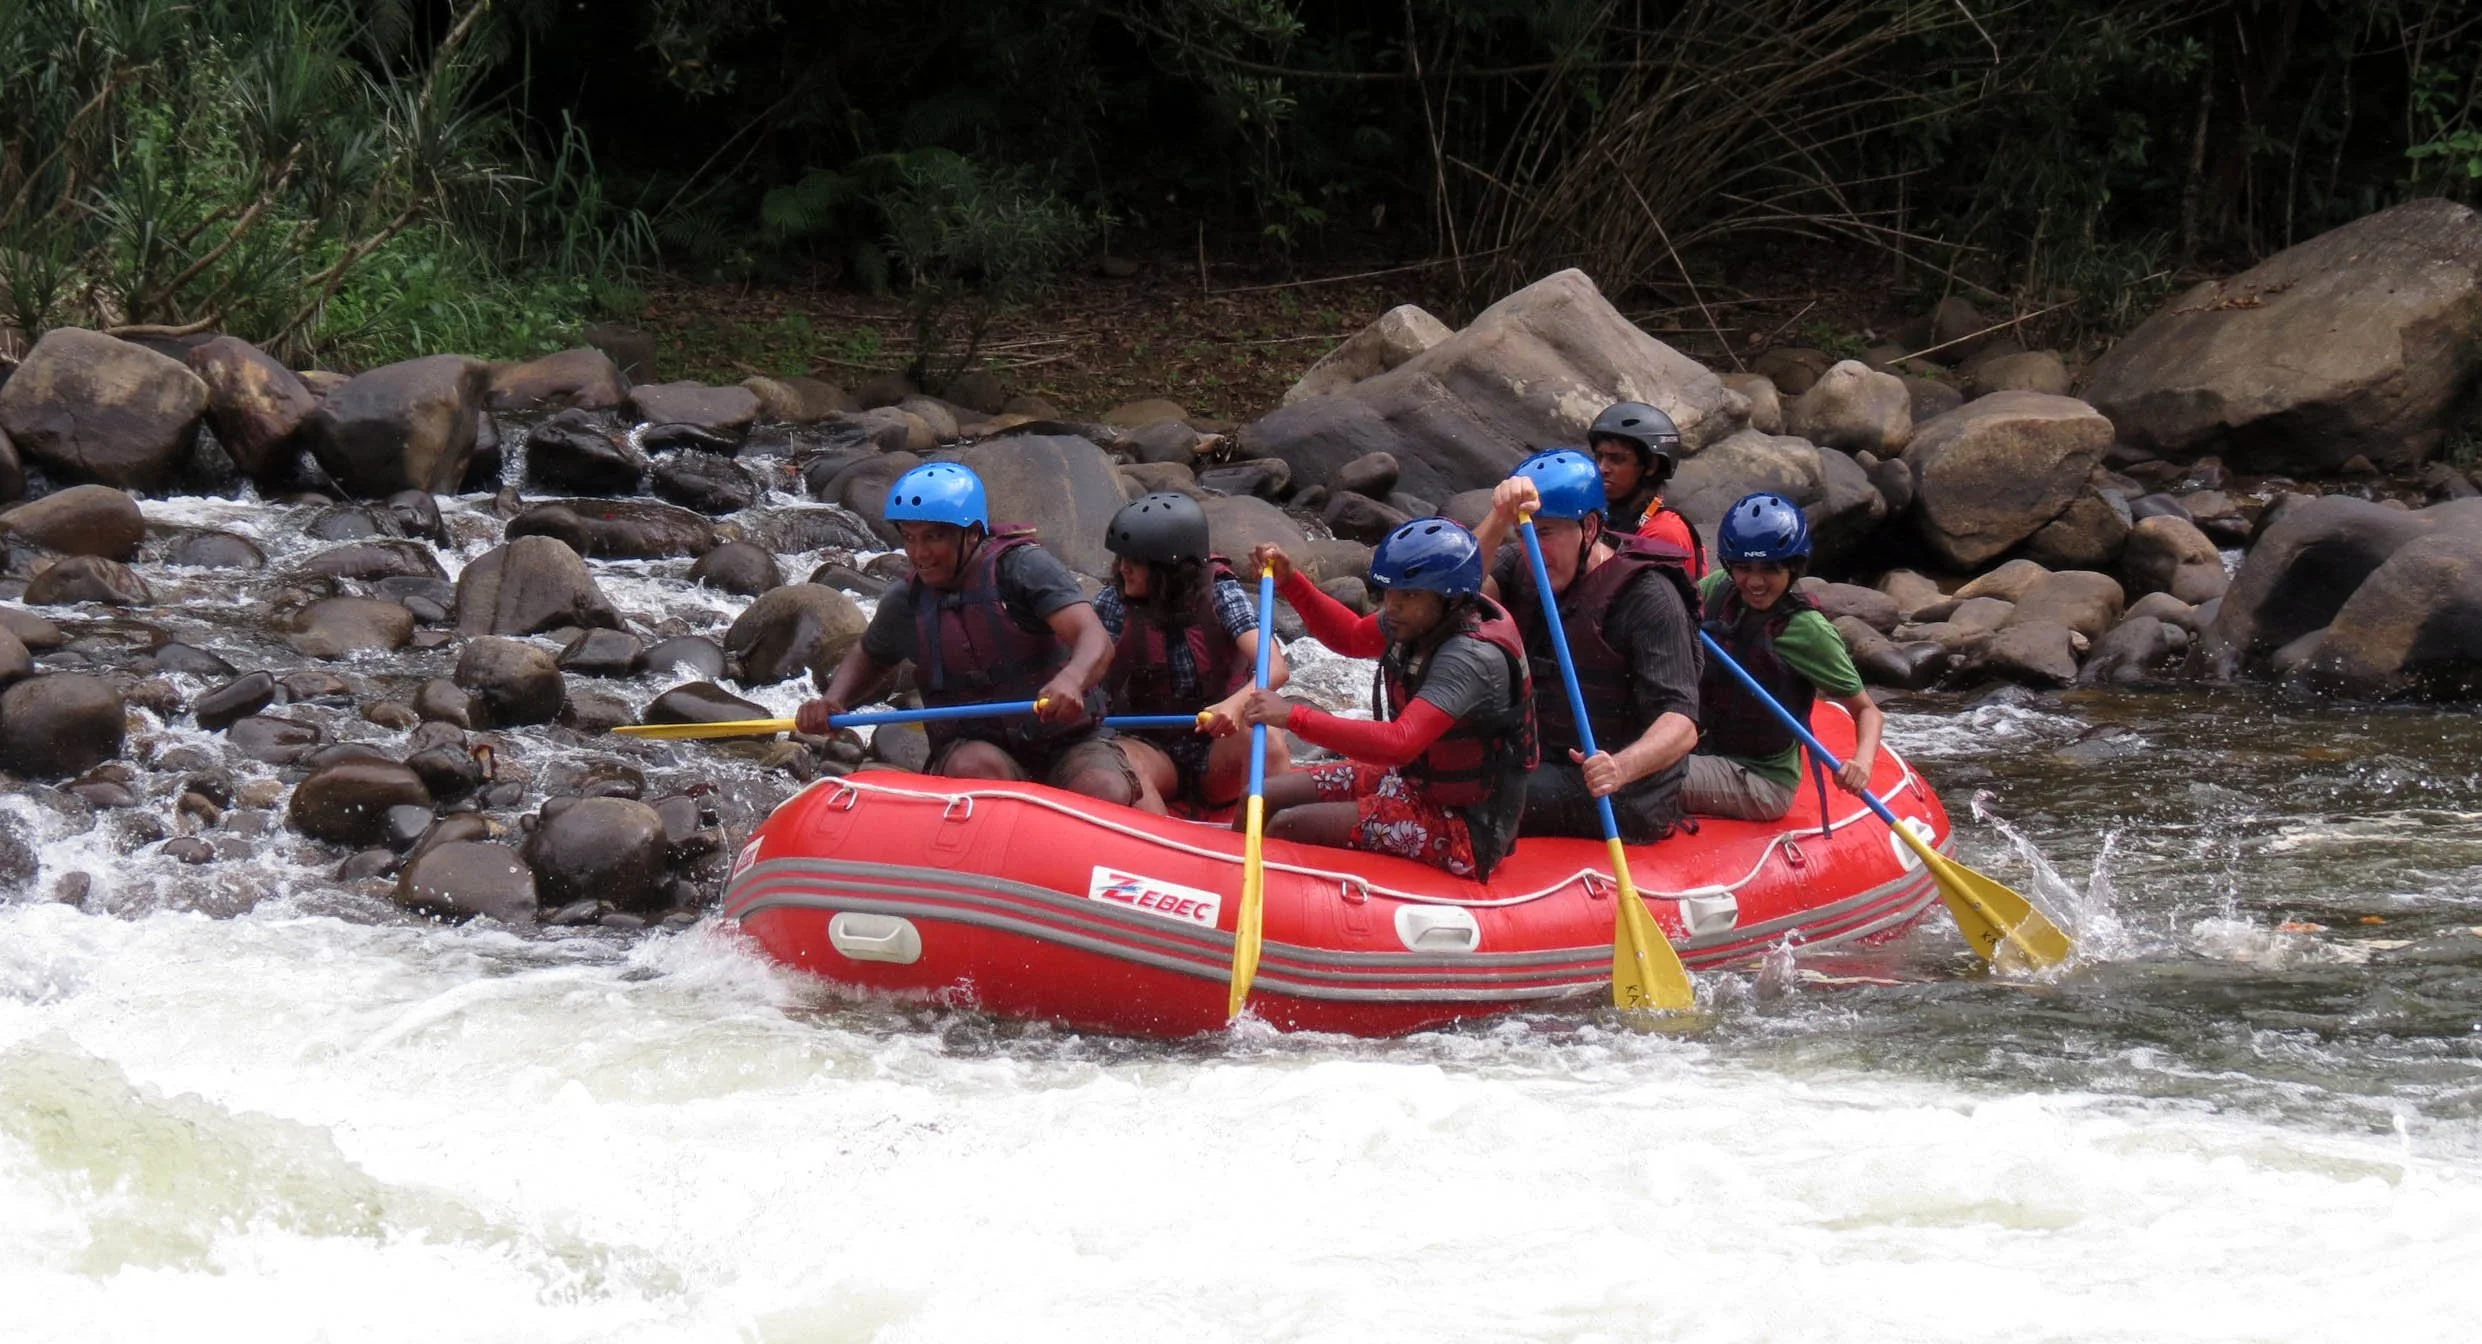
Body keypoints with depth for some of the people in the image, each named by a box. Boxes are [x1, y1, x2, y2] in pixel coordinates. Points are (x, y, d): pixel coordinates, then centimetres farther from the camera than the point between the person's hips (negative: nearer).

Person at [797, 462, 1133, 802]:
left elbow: (1096, 640, -21)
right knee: (974, 769, -35)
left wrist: (1070, 680, -46)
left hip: (1068, 742, -2)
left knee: (1106, 795, -33)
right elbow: (868, 657, 28)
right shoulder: (906, 604, 6)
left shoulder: (1022, 567, -8)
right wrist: (832, 700, 5)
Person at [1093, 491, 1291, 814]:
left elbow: (1274, 668, -21)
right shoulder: (1115, 603, -2)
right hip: (1153, 749, 1)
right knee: (1118, 760, -33)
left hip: (1218, 752, -1)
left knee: (1265, 742, -32)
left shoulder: (1220, 595, -8)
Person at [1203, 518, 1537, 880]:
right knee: (1262, 800, 5)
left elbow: (1400, 743, -40)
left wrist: (1294, 718, -40)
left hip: (1464, 832, -9)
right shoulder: (1426, 620, -2)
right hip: (1412, 780, 9)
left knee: (1289, 827, -19)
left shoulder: (1473, 657, -29)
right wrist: (1290, 582, 6)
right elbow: (1351, 637, 20)